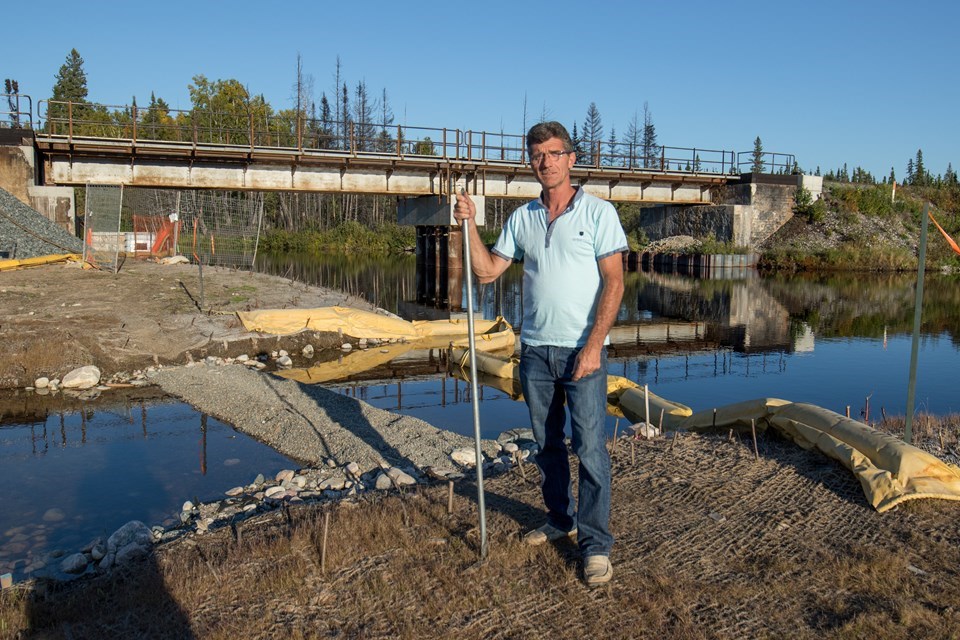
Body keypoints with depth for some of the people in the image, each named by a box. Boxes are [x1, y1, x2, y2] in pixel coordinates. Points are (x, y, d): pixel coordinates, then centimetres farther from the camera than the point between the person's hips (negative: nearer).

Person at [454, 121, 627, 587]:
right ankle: (560, 520, 30)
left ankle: (595, 544, 6)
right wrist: (470, 225, -2)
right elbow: (487, 271, 10)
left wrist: (594, 344, -17)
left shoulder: (598, 212, -3)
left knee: (590, 447, -4)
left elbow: (614, 282, -9)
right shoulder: (522, 218, 10)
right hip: (535, 348, 5)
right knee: (547, 443, 14)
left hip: (583, 349, -4)